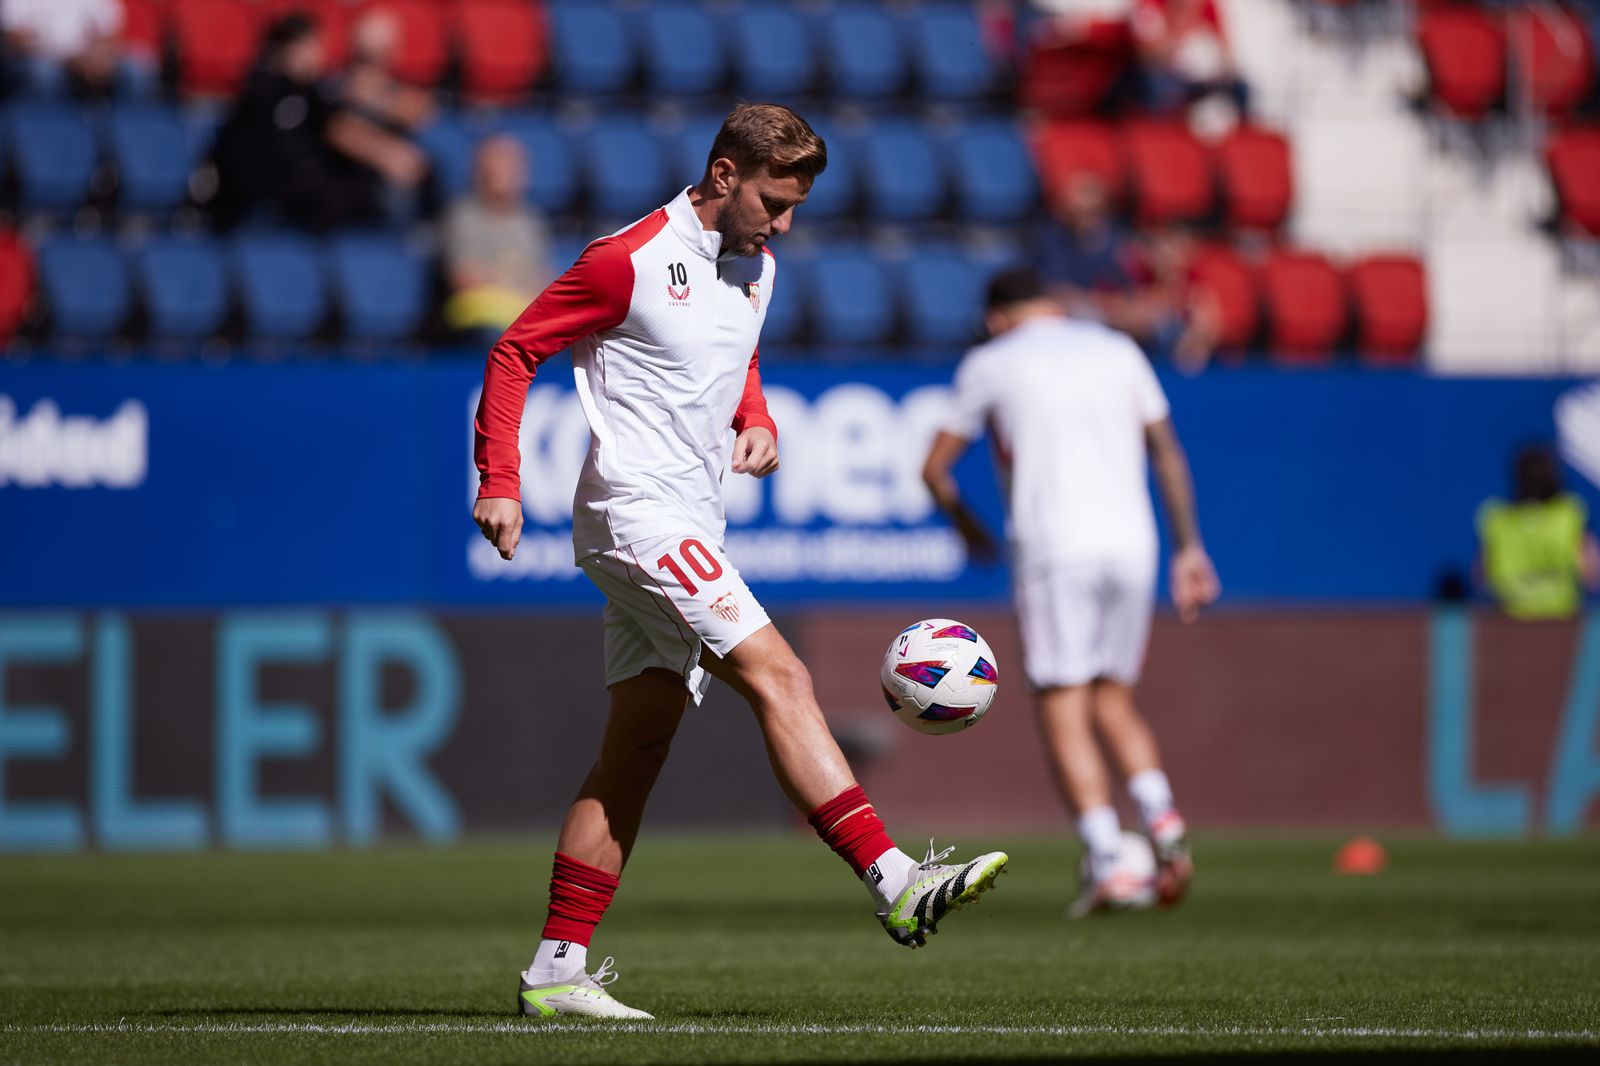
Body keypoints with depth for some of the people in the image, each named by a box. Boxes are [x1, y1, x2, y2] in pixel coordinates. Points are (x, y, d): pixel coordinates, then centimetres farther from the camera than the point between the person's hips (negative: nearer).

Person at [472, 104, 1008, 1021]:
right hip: (634, 509, -9)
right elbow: (514, 354, -6)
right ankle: (896, 885, -26)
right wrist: (501, 484, -12)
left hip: (689, 530, 9)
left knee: (636, 754, 7)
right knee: (780, 677, -19)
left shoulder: (757, 266, 13)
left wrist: (758, 422, 9)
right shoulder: (631, 260, -11)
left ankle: (556, 970, 9)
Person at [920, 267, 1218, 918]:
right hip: (1131, 545, 4)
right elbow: (1168, 454, 15)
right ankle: (1160, 815, -9)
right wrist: (1189, 548, 19)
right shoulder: (1118, 351, 17)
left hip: (1053, 548, -4)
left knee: (1063, 714, -3)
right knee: (1114, 702, 16)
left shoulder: (990, 363, 8)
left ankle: (1107, 862, -19)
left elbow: (935, 469, 12)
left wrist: (967, 527, 30)